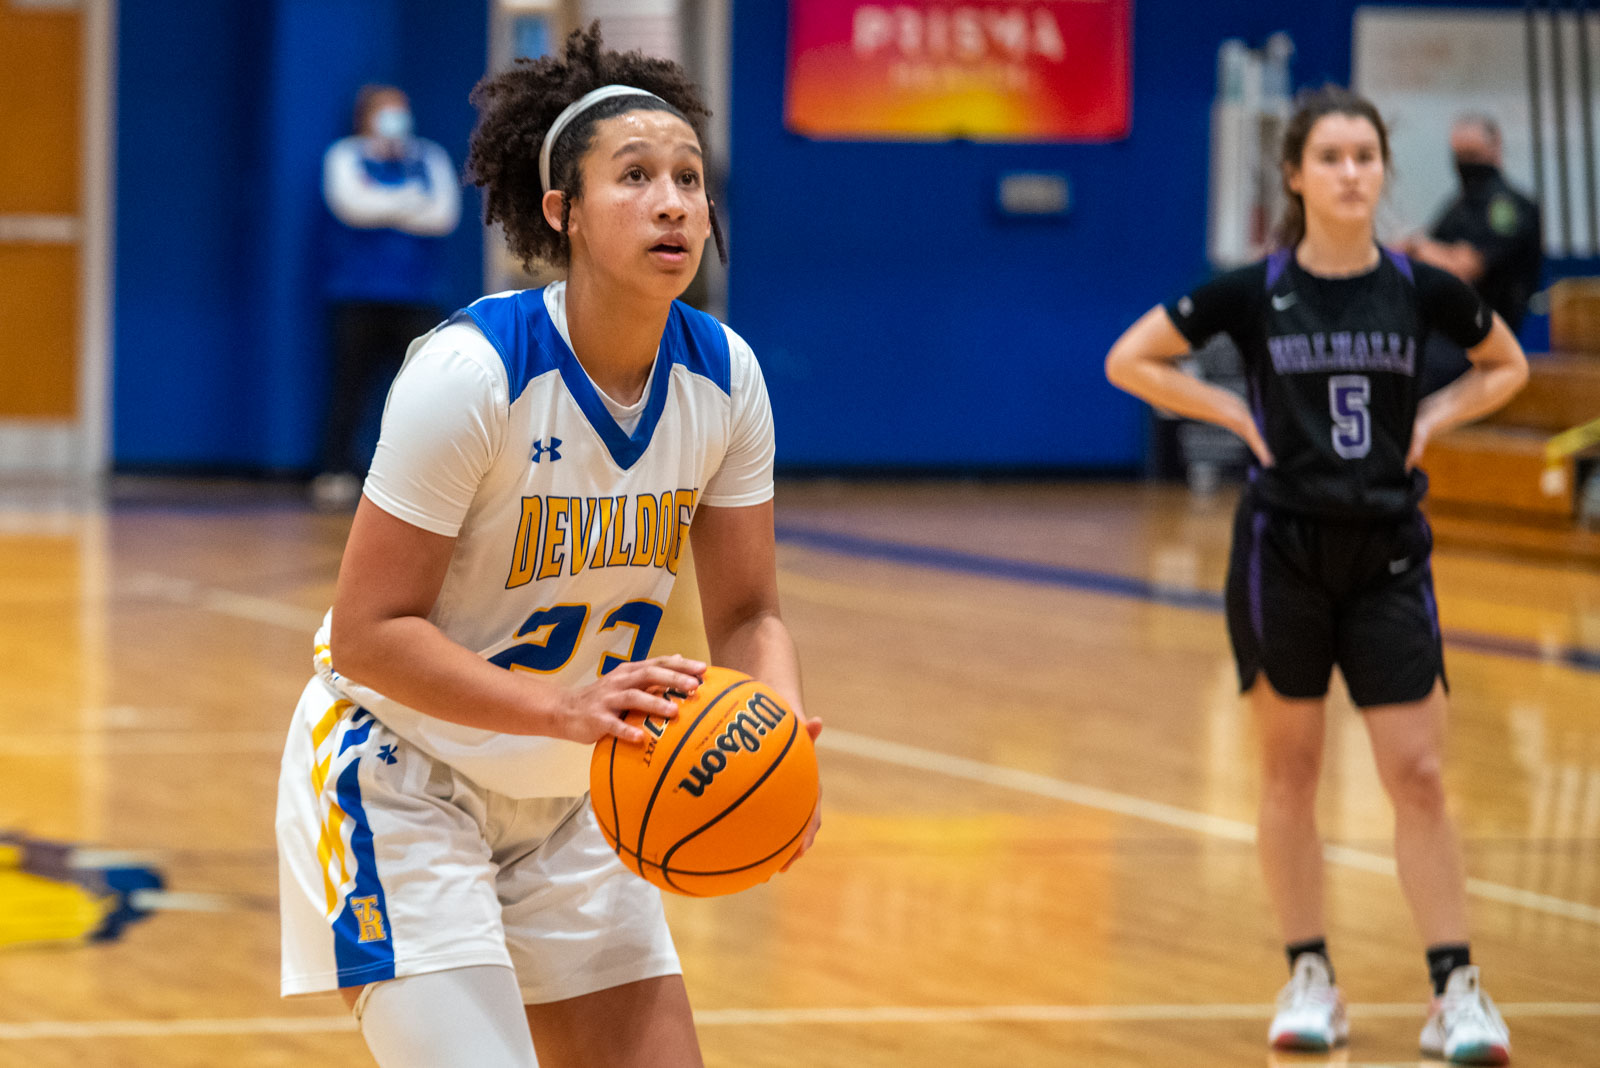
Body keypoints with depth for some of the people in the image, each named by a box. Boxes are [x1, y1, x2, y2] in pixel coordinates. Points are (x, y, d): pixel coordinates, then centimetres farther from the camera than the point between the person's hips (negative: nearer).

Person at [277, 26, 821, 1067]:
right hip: (401, 781, -7)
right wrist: (568, 707, -35)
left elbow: (746, 613, 1)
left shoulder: (724, 377, -7)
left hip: (566, 802, 7)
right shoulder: (470, 371, -25)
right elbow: (369, 633, -24)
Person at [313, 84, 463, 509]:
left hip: (417, 296, 2)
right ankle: (336, 471, 0)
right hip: (358, 295, -2)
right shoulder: (345, 157, 9)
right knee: (351, 387, -5)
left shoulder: (431, 160, 16)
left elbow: (445, 215, 0)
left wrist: (381, 210, -2)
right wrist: (411, 202, -2)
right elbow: (351, 204, -10)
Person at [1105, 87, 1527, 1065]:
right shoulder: (1254, 293, -6)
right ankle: (1310, 980, 17)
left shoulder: (1420, 289, -2)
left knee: (1418, 772, -4)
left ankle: (1457, 988, 0)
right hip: (1283, 547, -1)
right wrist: (1240, 416, -6)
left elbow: (1507, 366, 16)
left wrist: (1432, 419, 0)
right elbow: (1130, 362, 2)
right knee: (1291, 769, 6)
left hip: (1388, 552, 1)